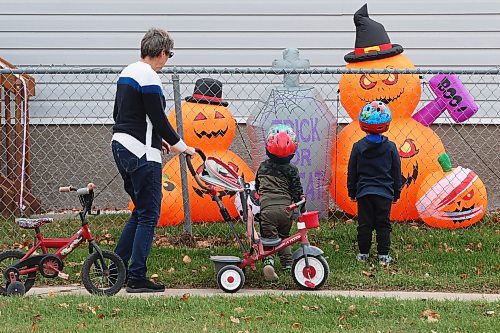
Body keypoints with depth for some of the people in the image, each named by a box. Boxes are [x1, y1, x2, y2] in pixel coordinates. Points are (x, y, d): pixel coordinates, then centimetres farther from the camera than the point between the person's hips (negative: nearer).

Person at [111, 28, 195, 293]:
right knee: (149, 215, -4)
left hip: (120, 145, 10)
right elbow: (159, 119, -16)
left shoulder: (127, 73, 14)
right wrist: (182, 147, -3)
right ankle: (137, 278, -4)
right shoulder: (149, 77, -14)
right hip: (141, 153, -10)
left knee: (141, 211, 18)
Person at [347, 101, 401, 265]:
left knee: (364, 224, 8)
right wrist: (396, 192, 15)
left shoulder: (358, 147, -3)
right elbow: (396, 173, 4)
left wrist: (352, 191, 15)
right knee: (383, 225, 5)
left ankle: (363, 253, 12)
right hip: (384, 193, 0)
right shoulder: (390, 147, -3)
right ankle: (383, 256, 5)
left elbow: (352, 172, 4)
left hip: (363, 192, 0)